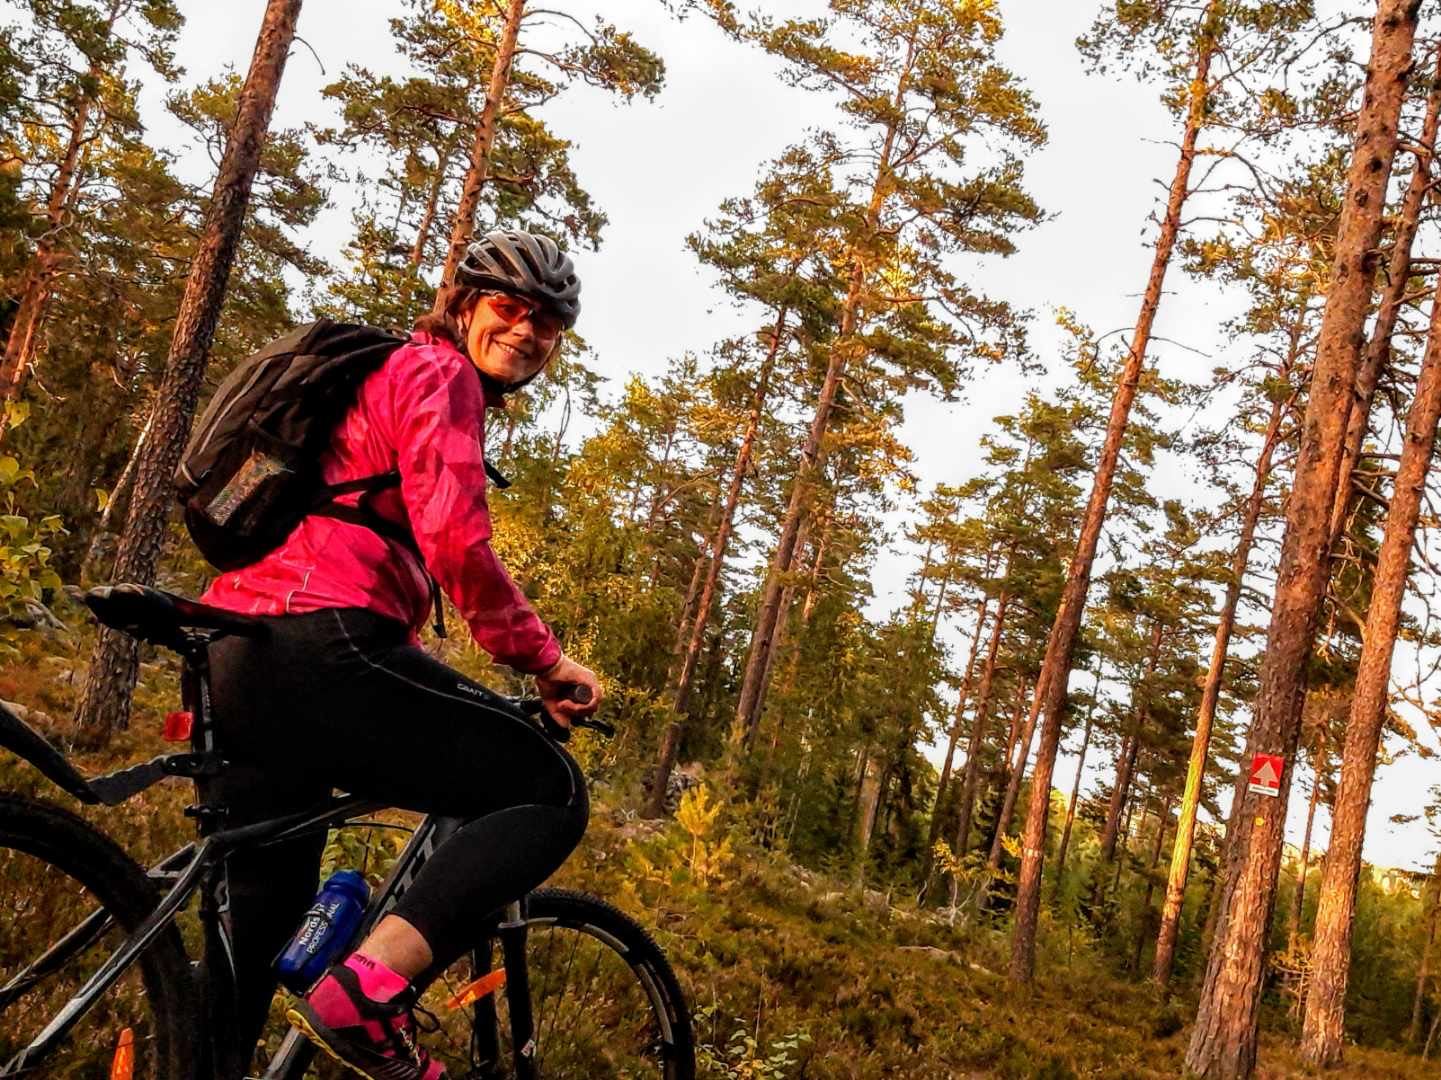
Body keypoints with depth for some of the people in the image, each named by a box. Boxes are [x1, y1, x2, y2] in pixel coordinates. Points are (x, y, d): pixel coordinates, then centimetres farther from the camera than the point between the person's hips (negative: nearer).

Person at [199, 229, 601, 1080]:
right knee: (553, 791, -4)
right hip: (320, 656, -10)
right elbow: (455, 542, -16)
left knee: (258, 928, 17)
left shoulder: (386, 374, 31)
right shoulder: (441, 373, -1)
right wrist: (543, 659, -6)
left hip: (238, 663, 10)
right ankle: (371, 991, -17)